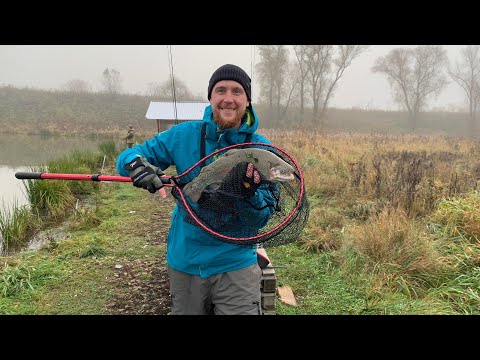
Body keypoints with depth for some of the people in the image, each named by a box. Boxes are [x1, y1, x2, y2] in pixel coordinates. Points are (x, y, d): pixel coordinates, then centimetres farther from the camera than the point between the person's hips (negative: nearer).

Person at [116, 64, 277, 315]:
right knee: (184, 311, 19)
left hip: (235, 264, -1)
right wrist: (135, 163, -25)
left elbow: (262, 220, -8)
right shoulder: (183, 135, -6)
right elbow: (127, 157, -2)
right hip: (184, 262, 2)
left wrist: (251, 193, -29)